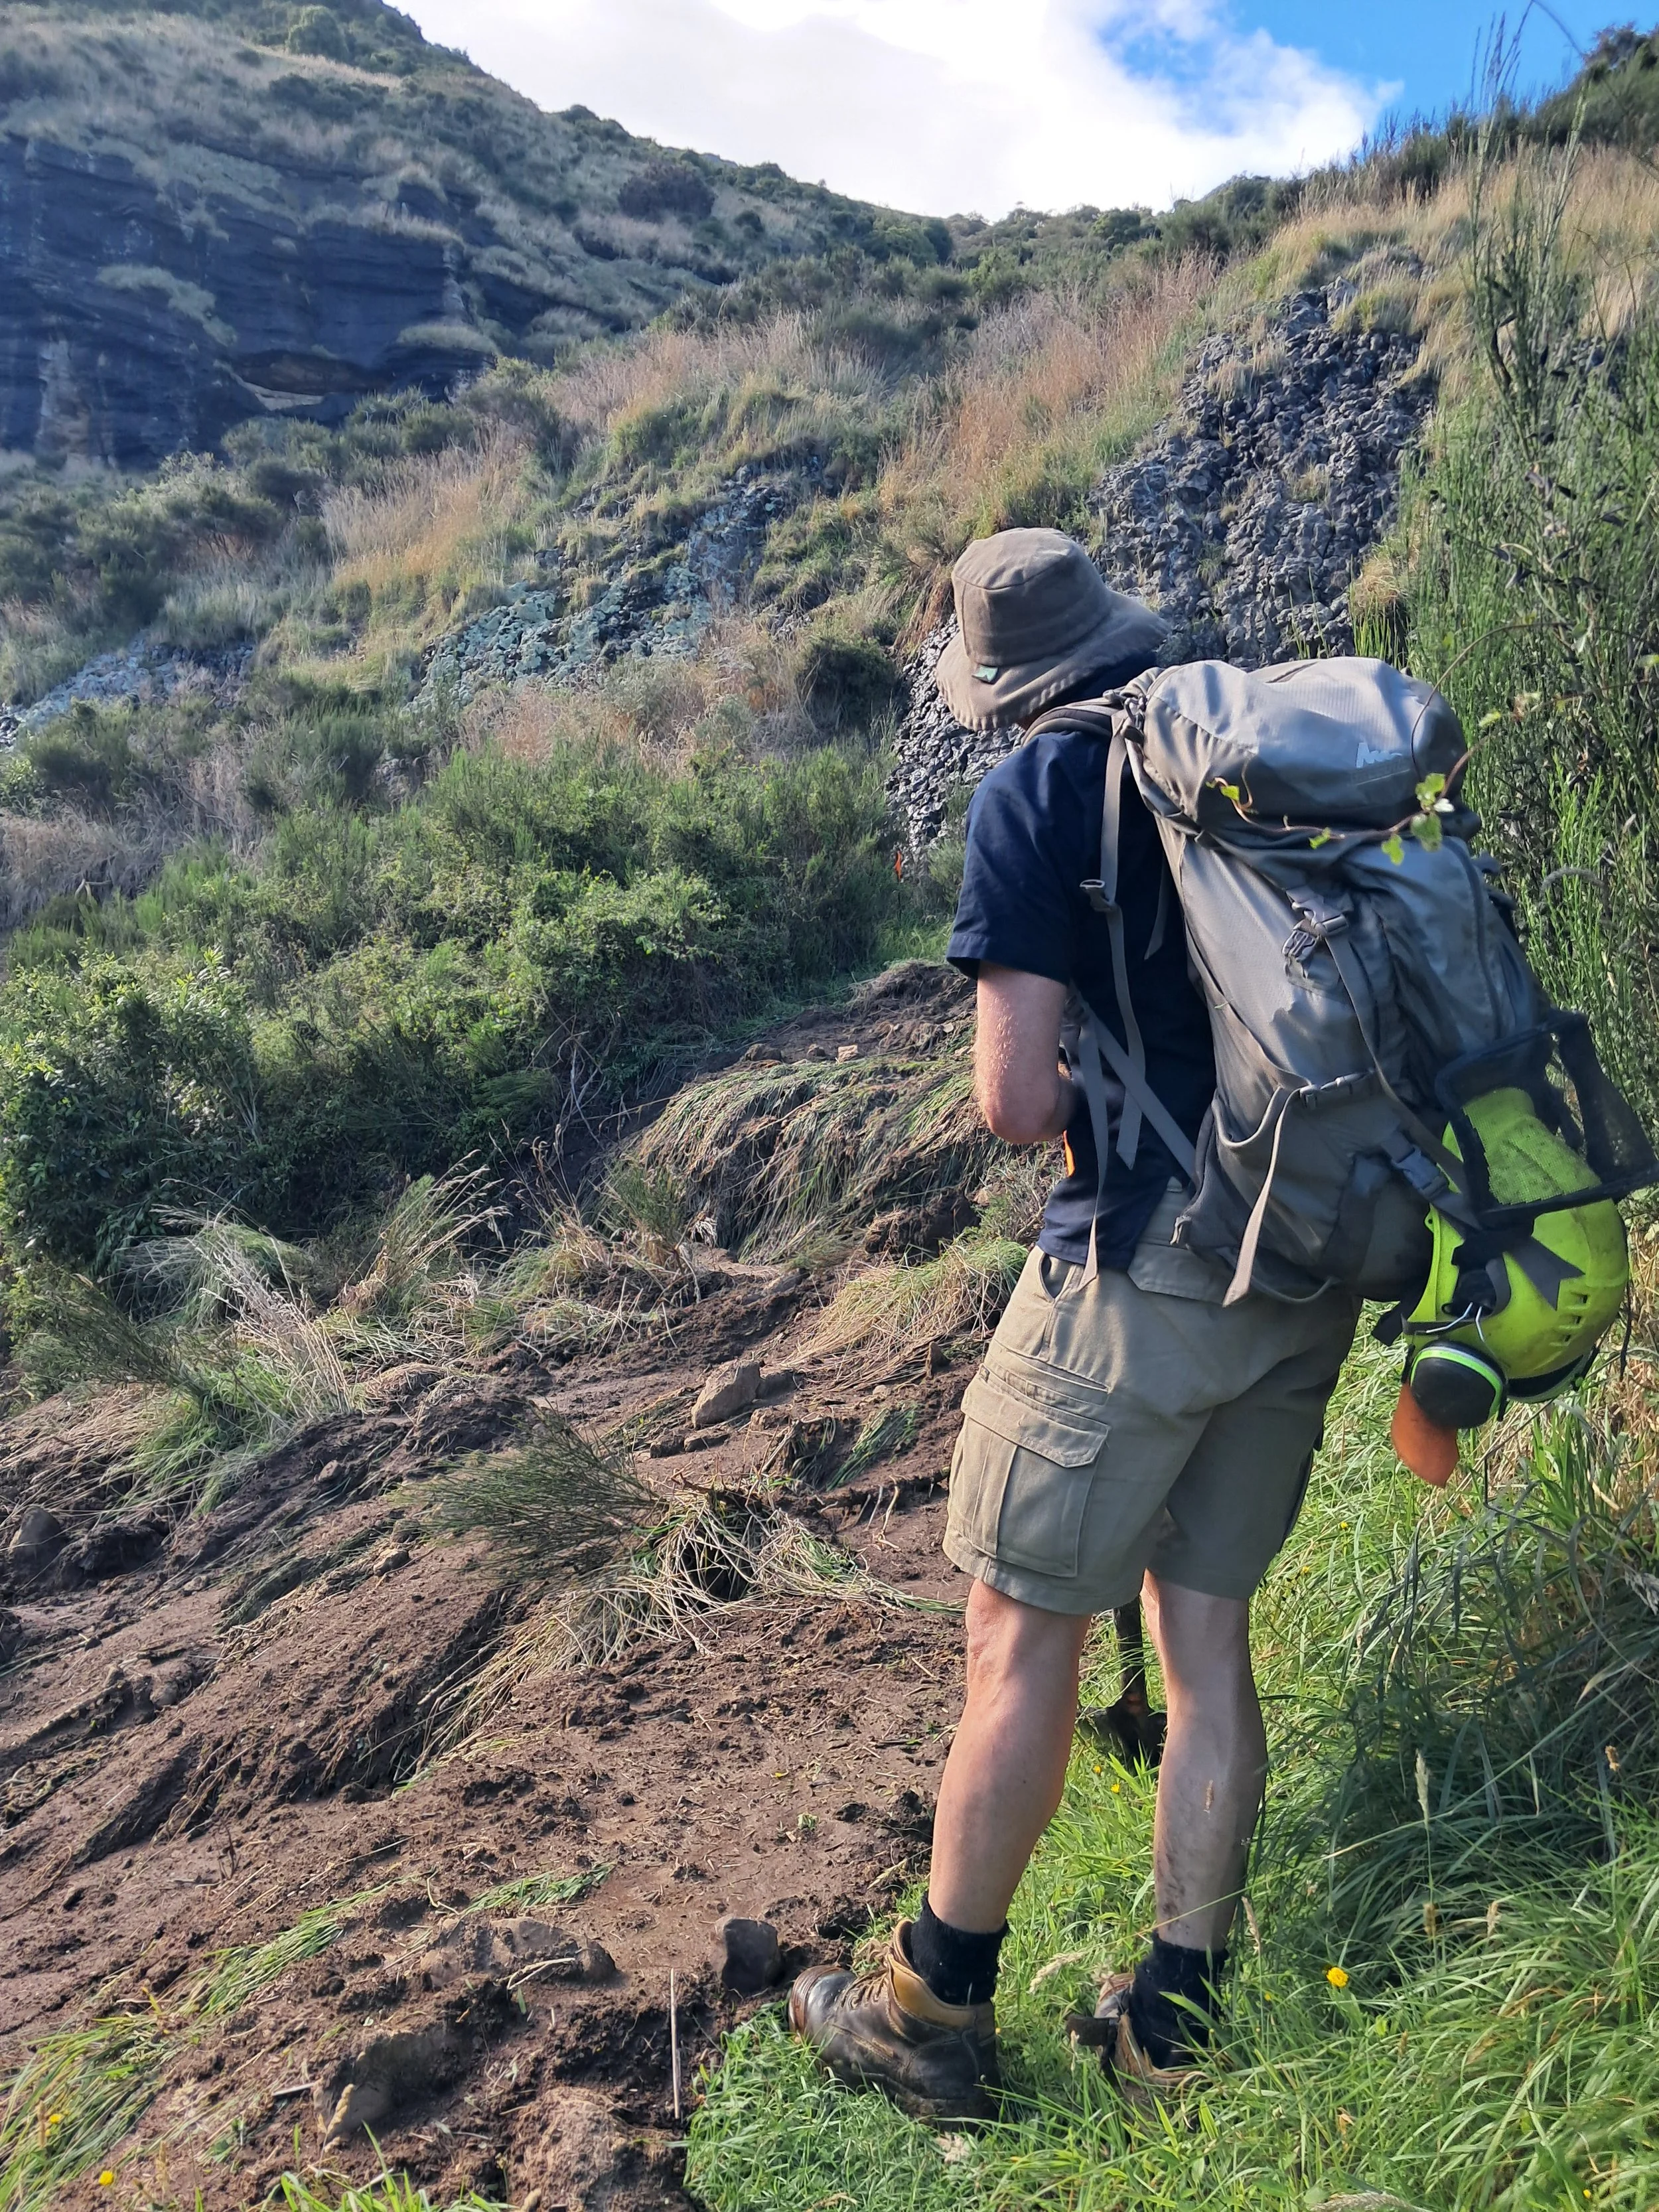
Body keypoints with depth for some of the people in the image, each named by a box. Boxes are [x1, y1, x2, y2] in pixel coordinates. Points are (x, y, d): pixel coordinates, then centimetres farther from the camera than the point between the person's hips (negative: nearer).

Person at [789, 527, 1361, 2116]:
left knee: (1023, 1633, 7)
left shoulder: (1038, 793, -8)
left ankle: (937, 2012, 23)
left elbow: (1015, 1102, -14)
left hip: (1145, 1268, -7)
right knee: (1207, 1631, 16)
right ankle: (1175, 2022, 28)